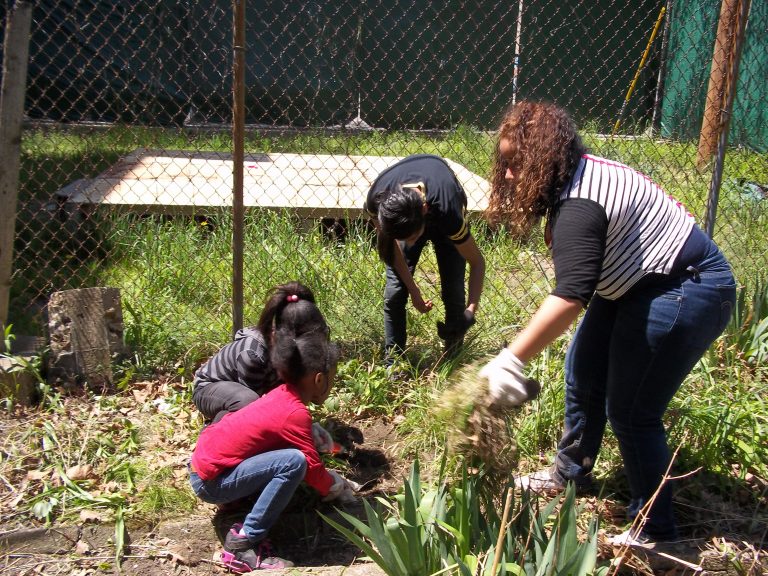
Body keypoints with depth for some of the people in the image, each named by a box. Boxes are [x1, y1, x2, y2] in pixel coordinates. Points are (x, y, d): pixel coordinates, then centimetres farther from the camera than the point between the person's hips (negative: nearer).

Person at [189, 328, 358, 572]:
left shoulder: (283, 395, 6)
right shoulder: (295, 413, -20)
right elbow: (312, 467, -12)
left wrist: (334, 479, 21)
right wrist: (336, 489, 8)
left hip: (206, 458, 9)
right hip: (211, 480, -9)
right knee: (294, 462, -24)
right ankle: (242, 544, -18)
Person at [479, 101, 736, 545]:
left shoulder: (580, 204, -29)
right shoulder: (578, 176, 2)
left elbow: (570, 296, -40)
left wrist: (510, 360, -42)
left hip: (687, 291, -10)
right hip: (640, 282, 10)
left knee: (631, 410, -7)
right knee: (585, 370, 14)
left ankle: (656, 533, 9)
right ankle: (572, 472, 33)